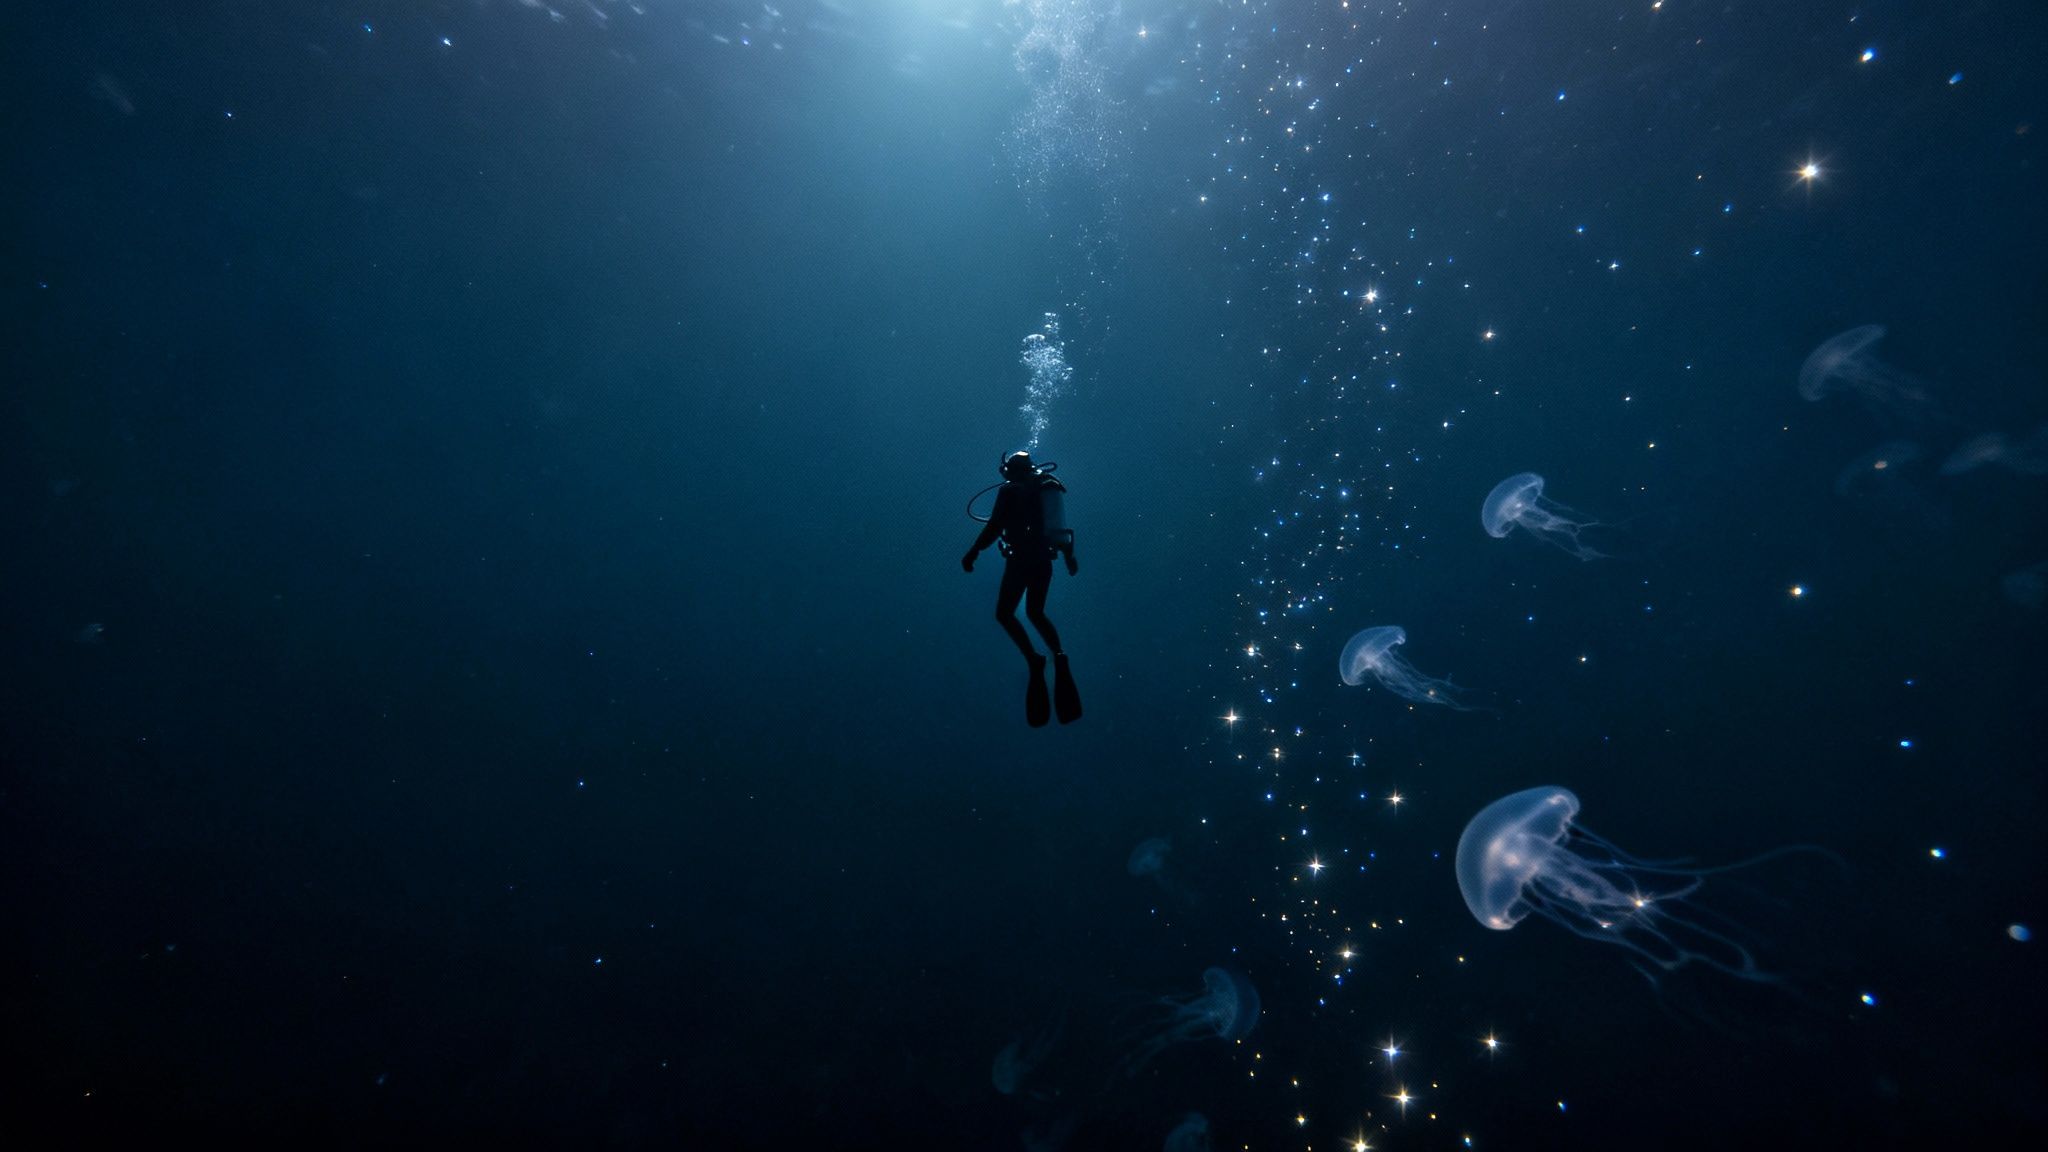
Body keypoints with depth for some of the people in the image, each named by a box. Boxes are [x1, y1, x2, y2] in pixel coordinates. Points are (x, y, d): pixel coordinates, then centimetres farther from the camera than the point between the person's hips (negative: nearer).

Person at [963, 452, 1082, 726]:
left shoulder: (1009, 490, -6)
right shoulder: (1048, 487, 13)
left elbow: (994, 527, -13)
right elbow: (1061, 525, 19)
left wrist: (972, 553, -4)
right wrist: (1069, 556, 30)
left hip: (1021, 559, -6)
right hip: (1044, 561, 7)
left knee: (1004, 614, 7)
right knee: (1035, 613, 22)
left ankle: (1034, 660, -10)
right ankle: (1059, 655, 0)